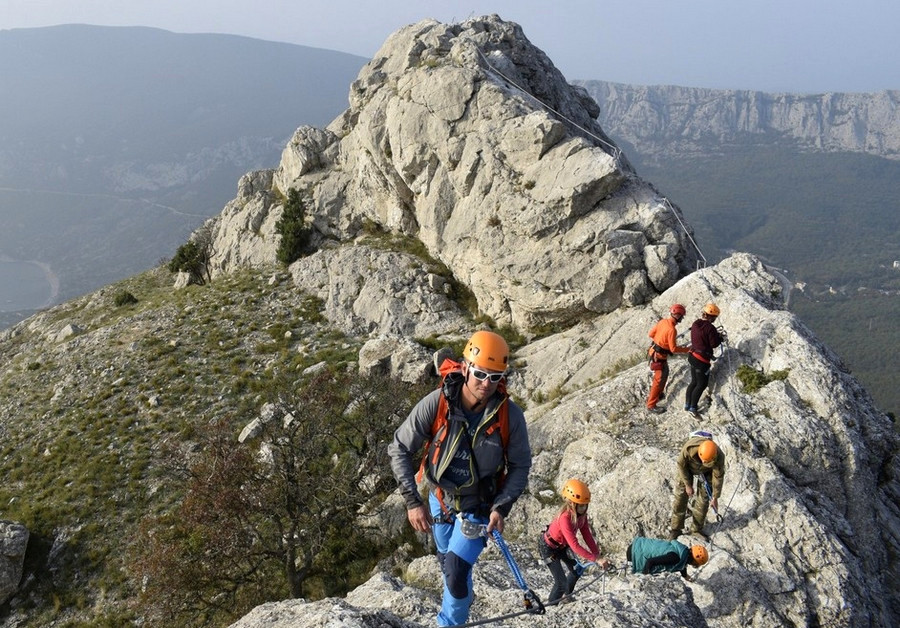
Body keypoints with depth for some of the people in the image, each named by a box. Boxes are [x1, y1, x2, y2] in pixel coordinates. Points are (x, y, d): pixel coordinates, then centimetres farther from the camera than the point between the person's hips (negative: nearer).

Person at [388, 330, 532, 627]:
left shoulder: (510, 415, -24)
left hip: (479, 506, -2)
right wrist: (412, 501, -22)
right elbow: (399, 449, -18)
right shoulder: (436, 404, -27)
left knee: (456, 572, -13)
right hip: (439, 499, 2)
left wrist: (502, 507, -19)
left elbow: (520, 466, -9)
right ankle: (462, 600, 59)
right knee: (447, 559, 26)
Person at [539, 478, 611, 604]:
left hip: (562, 545, 8)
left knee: (577, 571, 20)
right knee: (561, 583, -11)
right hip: (548, 547, -8)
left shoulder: (581, 514, -16)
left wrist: (597, 555, -22)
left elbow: (587, 535, -12)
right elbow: (575, 546, -42)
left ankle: (567, 596, 47)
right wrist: (596, 559, -43)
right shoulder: (565, 517, -40)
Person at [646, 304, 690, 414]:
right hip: (659, 356, -9)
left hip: (654, 350, 9)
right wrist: (687, 349, -13)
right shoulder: (671, 330, -28)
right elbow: (673, 349, -24)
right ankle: (651, 405, 10)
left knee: (664, 374, 27)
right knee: (659, 380, 2)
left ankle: (657, 393, 45)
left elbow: (651, 334, 6)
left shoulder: (663, 321, -4)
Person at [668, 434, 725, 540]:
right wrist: (688, 484, -15)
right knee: (680, 497, -2)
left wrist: (715, 497, -11)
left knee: (704, 499, 0)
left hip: (706, 472, 1)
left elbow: (718, 477, -21)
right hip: (688, 468, -1)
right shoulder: (689, 448, -43)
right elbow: (681, 464, -22)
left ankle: (696, 529, 18)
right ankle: (675, 529, 10)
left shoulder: (719, 457, -38)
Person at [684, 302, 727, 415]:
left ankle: (687, 404, 28)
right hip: (702, 360, -8)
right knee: (702, 384, 6)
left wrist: (716, 334, 10)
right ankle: (692, 407, 11)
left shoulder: (696, 323, 2)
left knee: (694, 382, 20)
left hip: (693, 356, 8)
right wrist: (722, 338, 2)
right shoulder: (710, 327, -22)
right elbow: (714, 344, -16)